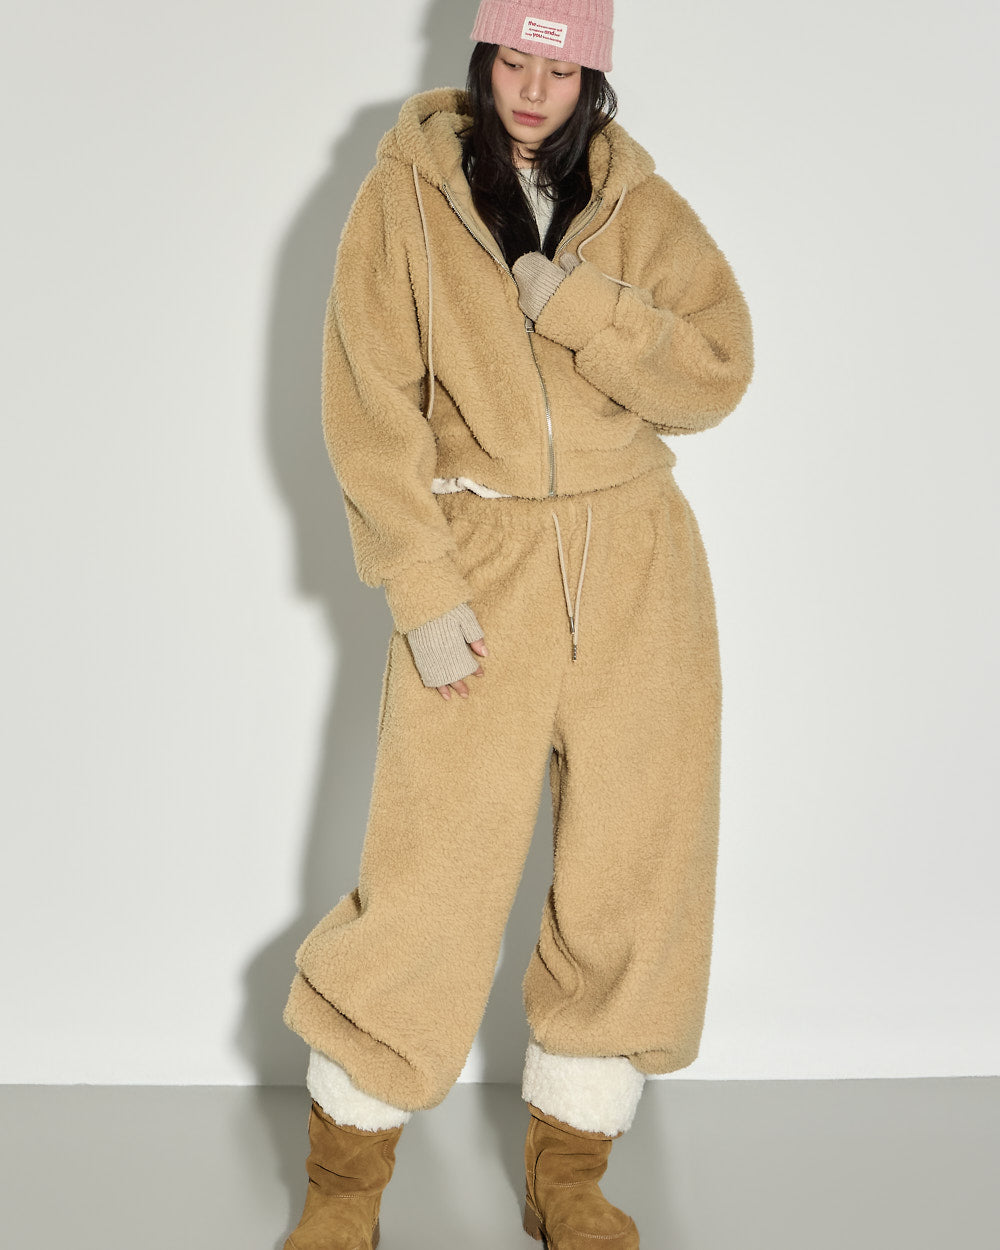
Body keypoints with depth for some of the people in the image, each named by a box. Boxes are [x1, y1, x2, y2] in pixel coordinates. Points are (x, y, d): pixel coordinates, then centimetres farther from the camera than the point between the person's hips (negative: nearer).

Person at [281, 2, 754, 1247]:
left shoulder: (641, 206, 8)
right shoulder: (407, 188, 1)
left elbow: (717, 374, -2)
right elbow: (369, 407, -5)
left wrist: (570, 302, -14)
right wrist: (424, 592, -11)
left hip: (637, 561, 3)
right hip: (477, 555, -3)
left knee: (637, 873, 5)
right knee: (430, 875, -5)